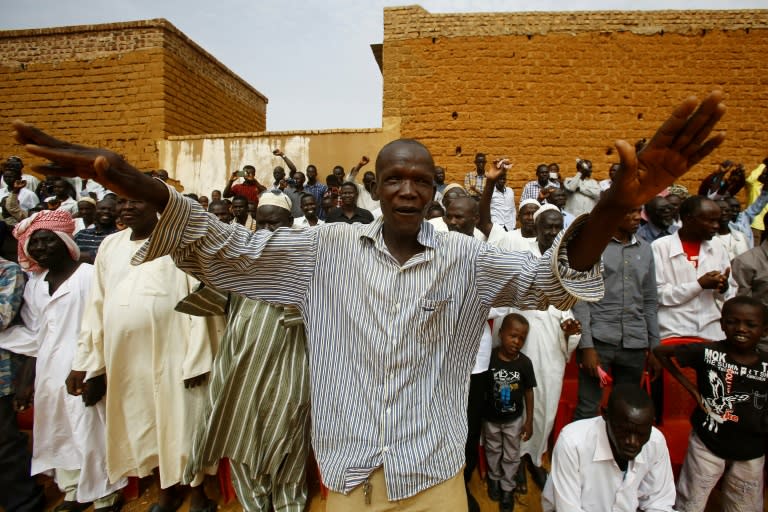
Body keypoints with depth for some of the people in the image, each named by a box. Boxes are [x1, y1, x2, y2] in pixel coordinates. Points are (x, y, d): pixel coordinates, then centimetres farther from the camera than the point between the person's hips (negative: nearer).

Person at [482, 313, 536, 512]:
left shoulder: (525, 363, -19)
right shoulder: (488, 358, -23)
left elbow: (528, 392, -7)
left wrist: (529, 421, -3)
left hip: (514, 419, 0)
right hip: (491, 418, 0)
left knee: (511, 456, 19)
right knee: (493, 452, 24)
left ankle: (507, 487, 42)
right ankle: (494, 478, 50)